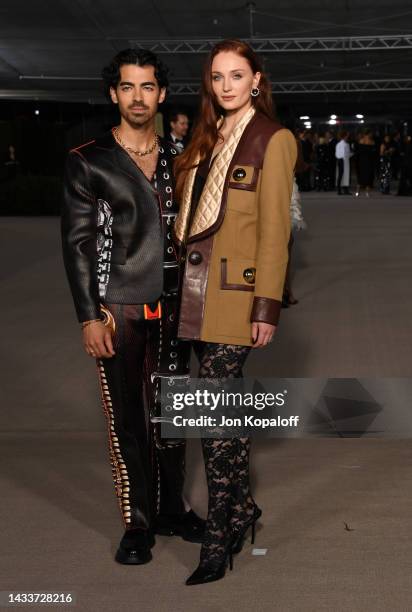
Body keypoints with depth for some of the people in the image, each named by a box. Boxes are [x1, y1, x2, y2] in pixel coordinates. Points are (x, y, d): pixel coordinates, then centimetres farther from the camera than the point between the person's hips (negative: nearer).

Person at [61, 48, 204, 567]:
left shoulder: (177, 159, 9)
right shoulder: (87, 162, -1)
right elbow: (76, 242, -4)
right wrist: (89, 315, -9)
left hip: (172, 307, 3)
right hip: (118, 308, -3)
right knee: (126, 417, 4)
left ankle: (170, 508, 27)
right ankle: (137, 522, 17)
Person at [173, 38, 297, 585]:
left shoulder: (273, 140, -5)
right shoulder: (207, 138, 16)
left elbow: (274, 229, -10)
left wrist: (266, 307, -14)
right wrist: (181, 279, 9)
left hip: (234, 291, -7)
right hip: (196, 287, 7)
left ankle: (218, 538, 2)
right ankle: (242, 507, 29)